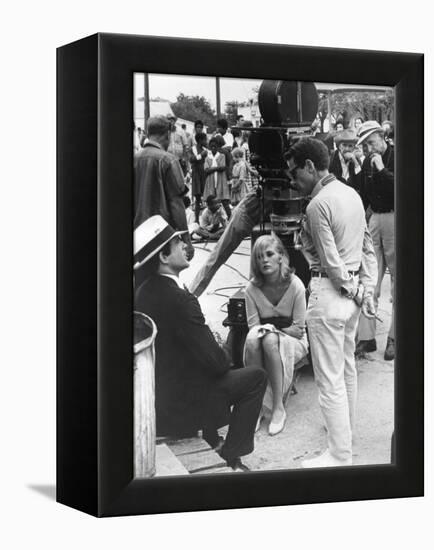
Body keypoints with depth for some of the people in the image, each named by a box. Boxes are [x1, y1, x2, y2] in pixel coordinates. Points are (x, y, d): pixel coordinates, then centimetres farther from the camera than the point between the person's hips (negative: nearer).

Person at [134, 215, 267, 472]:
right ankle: (230, 458, 10)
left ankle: (211, 442, 35)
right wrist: (225, 359, -1)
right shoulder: (179, 300, -29)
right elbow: (215, 361, -23)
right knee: (257, 377, 5)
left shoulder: (144, 292, -1)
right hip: (181, 403, -9)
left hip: (155, 398, 9)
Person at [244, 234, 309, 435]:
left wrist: (271, 329, -19)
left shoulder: (295, 285, -15)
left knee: (270, 341, -36)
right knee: (252, 339, -34)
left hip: (294, 342, -2)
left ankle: (278, 407, -28)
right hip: (264, 340, 2)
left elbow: (298, 328, -11)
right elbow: (253, 325, -5)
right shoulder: (252, 288, -8)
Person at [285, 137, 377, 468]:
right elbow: (368, 248, 10)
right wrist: (368, 291, 8)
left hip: (329, 292, -9)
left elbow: (331, 261, -18)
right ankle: (346, 428, 41)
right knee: (347, 366, 24)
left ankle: (340, 456, 4)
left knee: (329, 378, -2)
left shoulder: (318, 206, -19)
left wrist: (354, 291, -5)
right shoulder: (352, 194, 7)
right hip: (353, 294, 9)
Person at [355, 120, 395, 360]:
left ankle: (394, 338, 8)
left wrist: (382, 169, -20)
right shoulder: (367, 163, 11)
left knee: (397, 280, 1)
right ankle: (366, 337, 6)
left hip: (394, 219, -6)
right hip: (374, 219, 6)